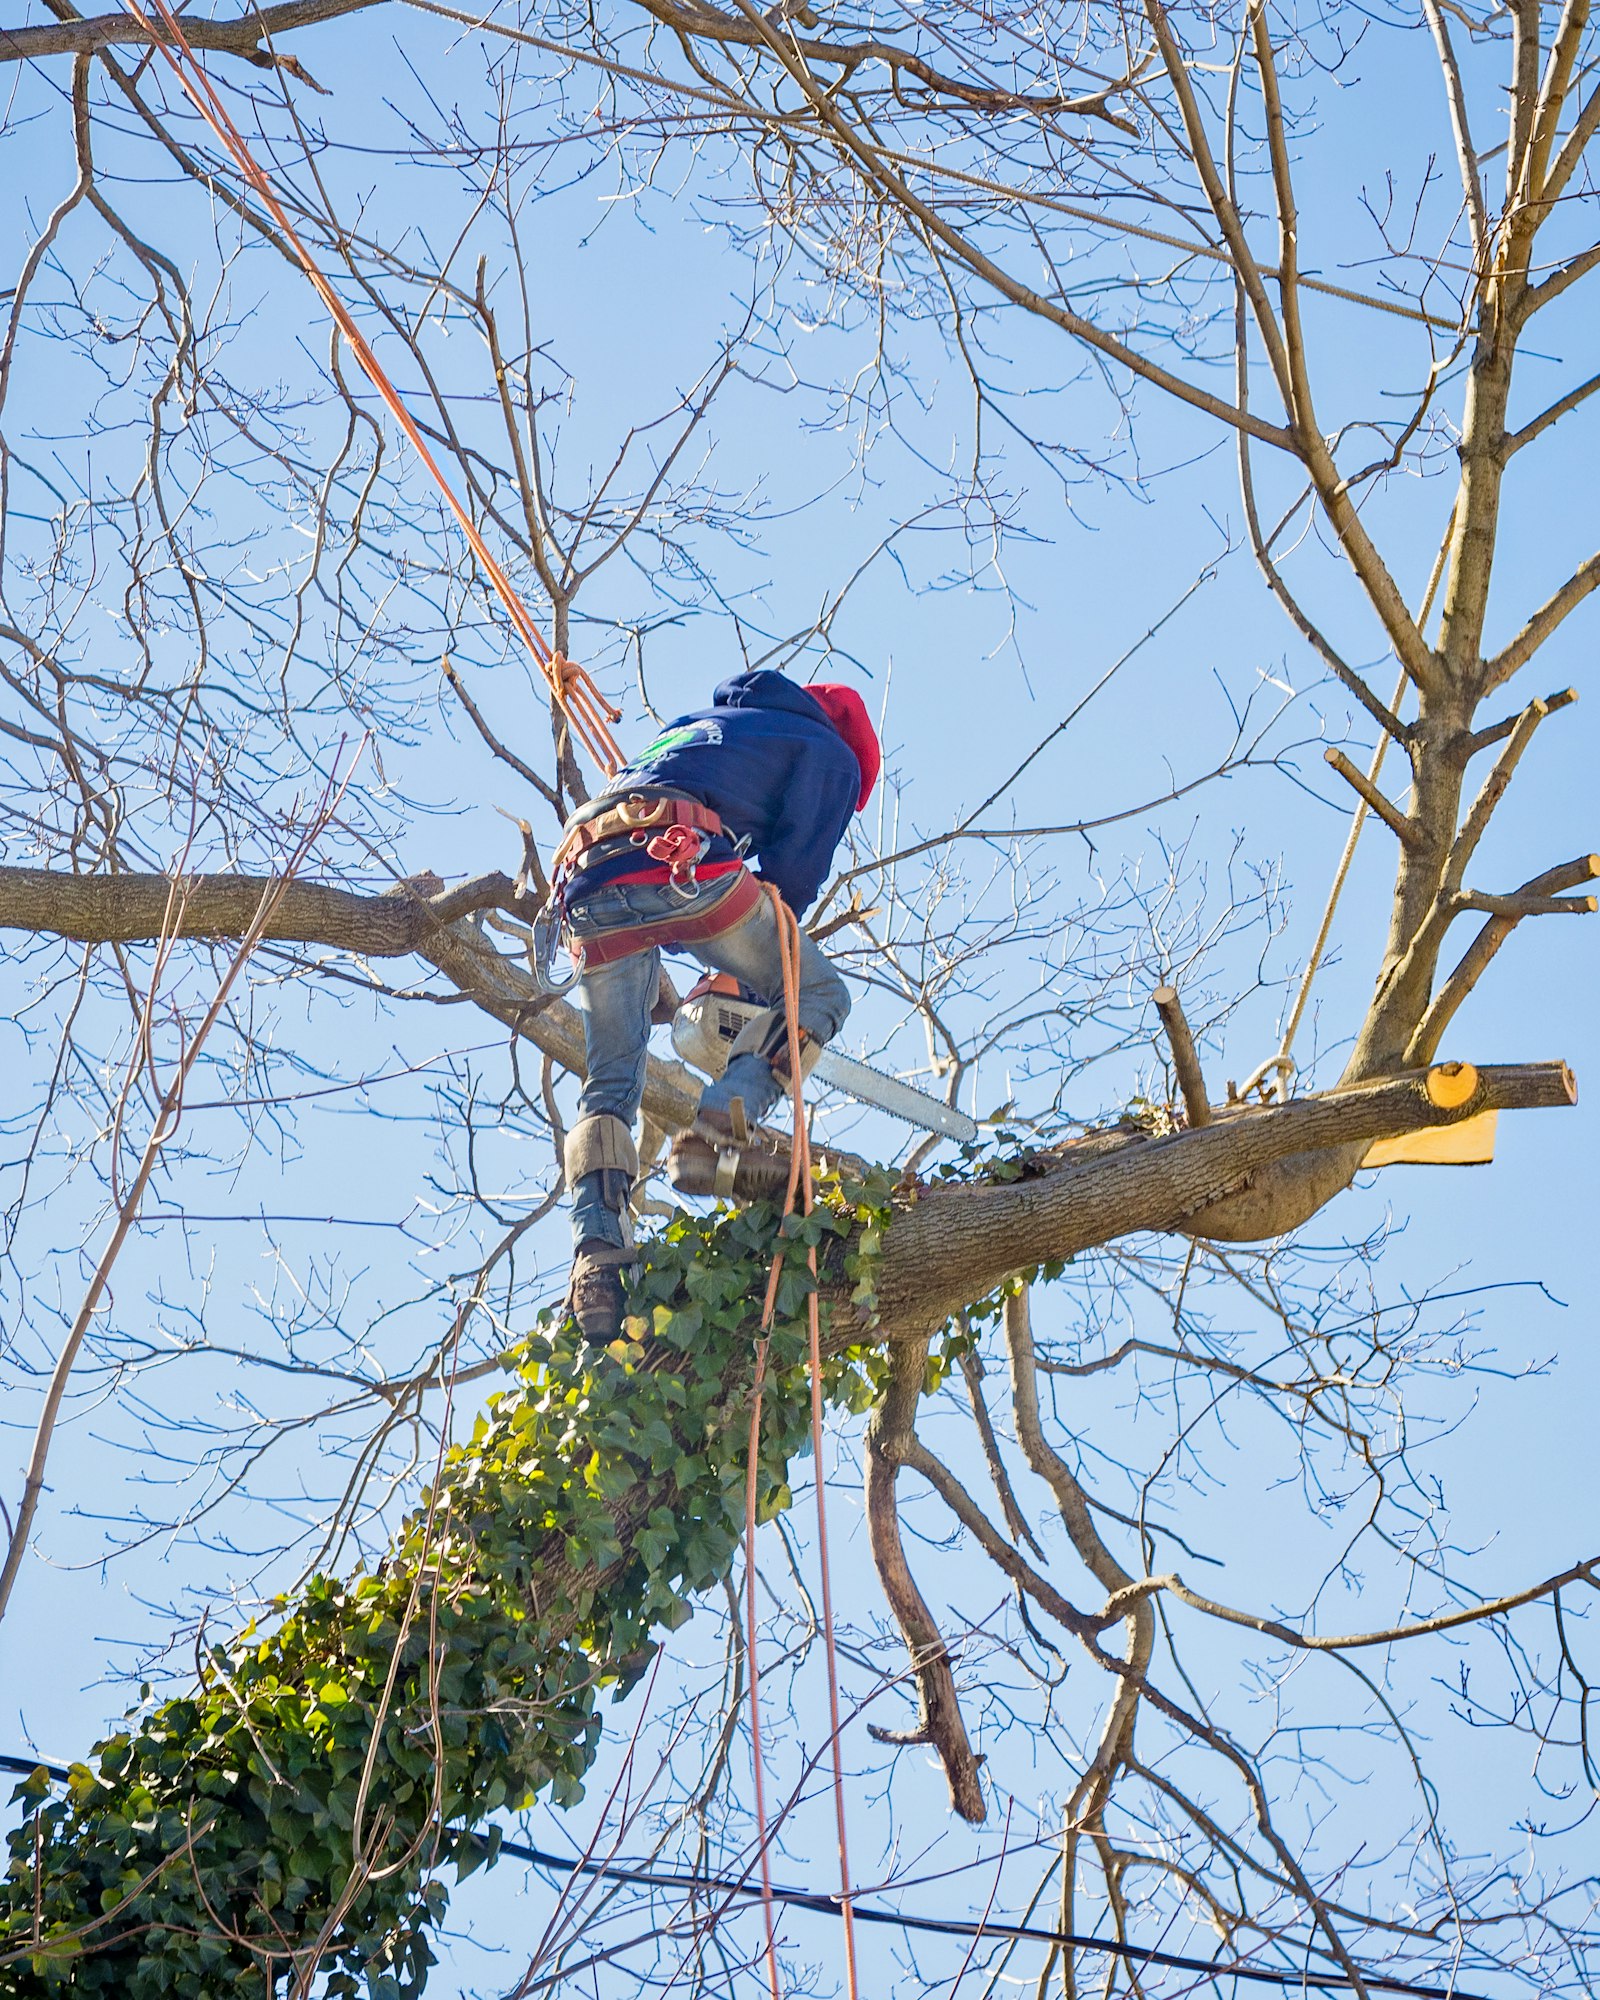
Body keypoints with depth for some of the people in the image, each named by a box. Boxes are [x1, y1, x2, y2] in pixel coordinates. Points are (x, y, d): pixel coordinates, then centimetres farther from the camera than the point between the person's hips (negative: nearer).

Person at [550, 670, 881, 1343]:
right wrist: (747, 966, 26)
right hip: (682, 868, -6)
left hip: (588, 885, 6)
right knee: (816, 996, 10)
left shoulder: (697, 724, 41)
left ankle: (597, 1252, -11)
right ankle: (721, 1127, -12)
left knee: (610, 1084, 8)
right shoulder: (829, 754, 23)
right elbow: (794, 872, 13)